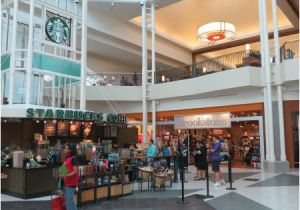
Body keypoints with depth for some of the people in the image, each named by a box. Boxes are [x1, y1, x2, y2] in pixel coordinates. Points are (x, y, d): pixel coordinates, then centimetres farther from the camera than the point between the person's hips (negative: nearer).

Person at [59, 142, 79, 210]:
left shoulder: (74, 159, -15)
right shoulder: (67, 158, 10)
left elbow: (75, 172, -18)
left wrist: (65, 175, -26)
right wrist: (62, 174, 8)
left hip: (71, 183, -9)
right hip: (66, 182, 9)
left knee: (69, 200, -5)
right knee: (67, 200, 15)